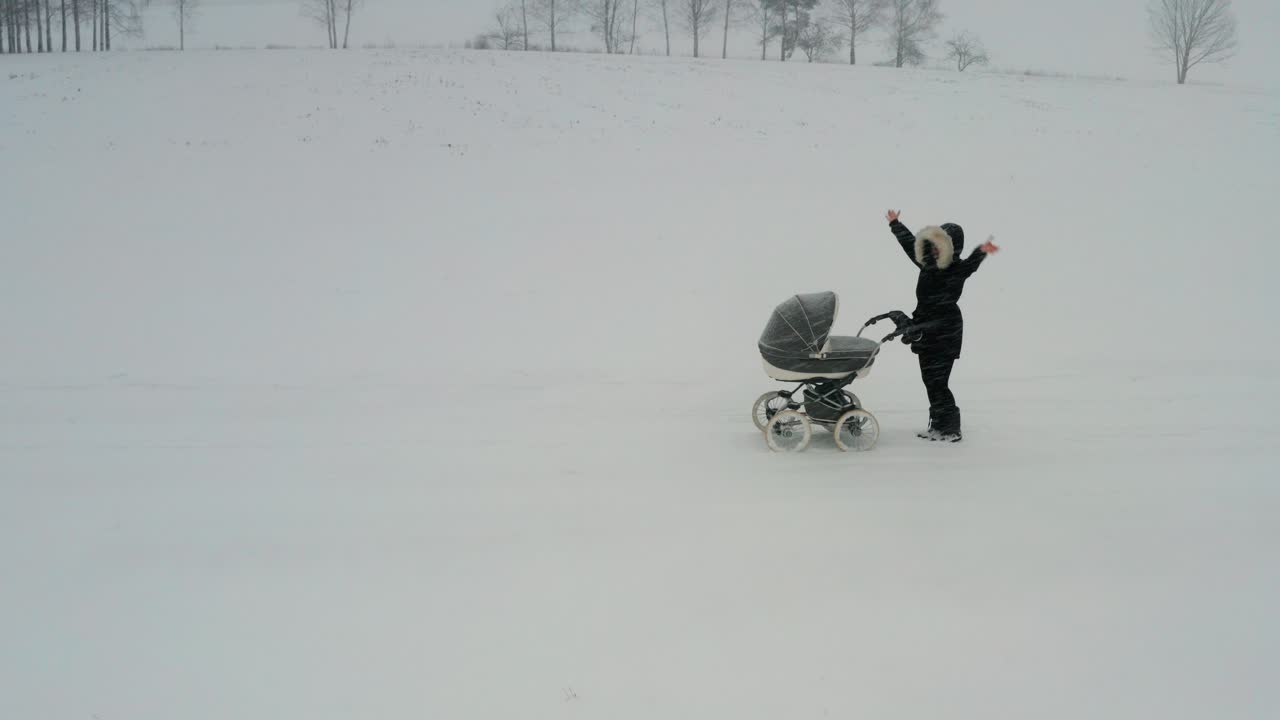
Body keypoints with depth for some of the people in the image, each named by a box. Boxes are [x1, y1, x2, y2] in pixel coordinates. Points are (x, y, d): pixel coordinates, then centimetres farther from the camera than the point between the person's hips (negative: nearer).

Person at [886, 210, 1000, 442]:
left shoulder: (957, 269, -12)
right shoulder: (928, 263, 9)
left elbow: (971, 264, -35)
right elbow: (910, 242, 23)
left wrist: (982, 252, -56)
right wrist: (895, 224, 36)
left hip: (945, 334, -8)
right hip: (926, 331, 8)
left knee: (938, 382, -8)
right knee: (929, 380, 12)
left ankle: (951, 429, 2)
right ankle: (938, 425, 22)